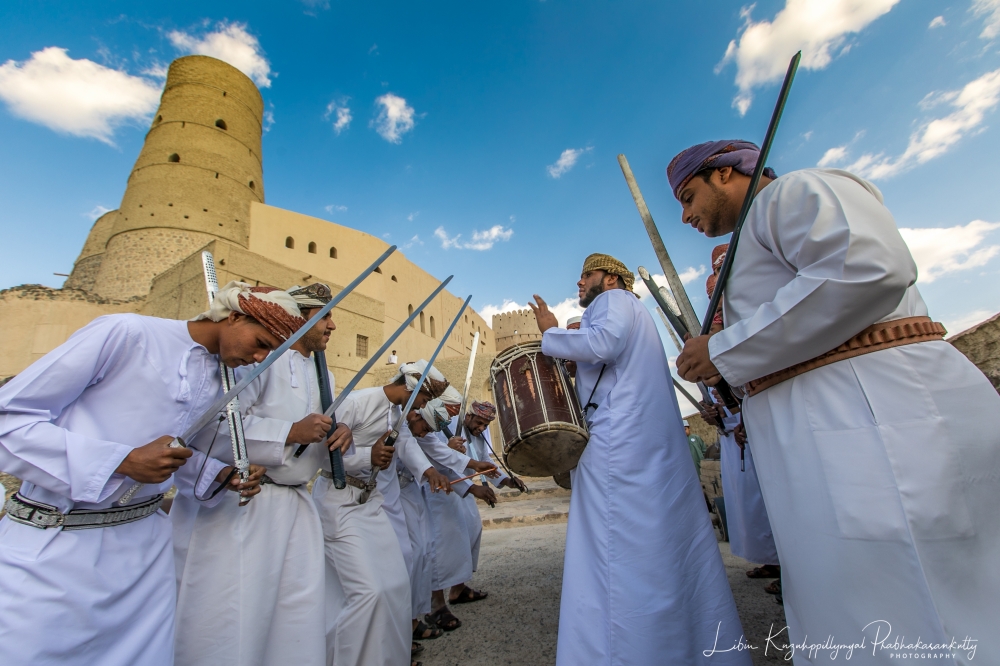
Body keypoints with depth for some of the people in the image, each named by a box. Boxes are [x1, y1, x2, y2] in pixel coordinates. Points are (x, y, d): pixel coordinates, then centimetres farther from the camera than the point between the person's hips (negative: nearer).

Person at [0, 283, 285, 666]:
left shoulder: (220, 383, 5)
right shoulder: (125, 333, -16)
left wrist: (221, 476, -2)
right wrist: (124, 461, -22)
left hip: (144, 547, 6)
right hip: (49, 550, -5)